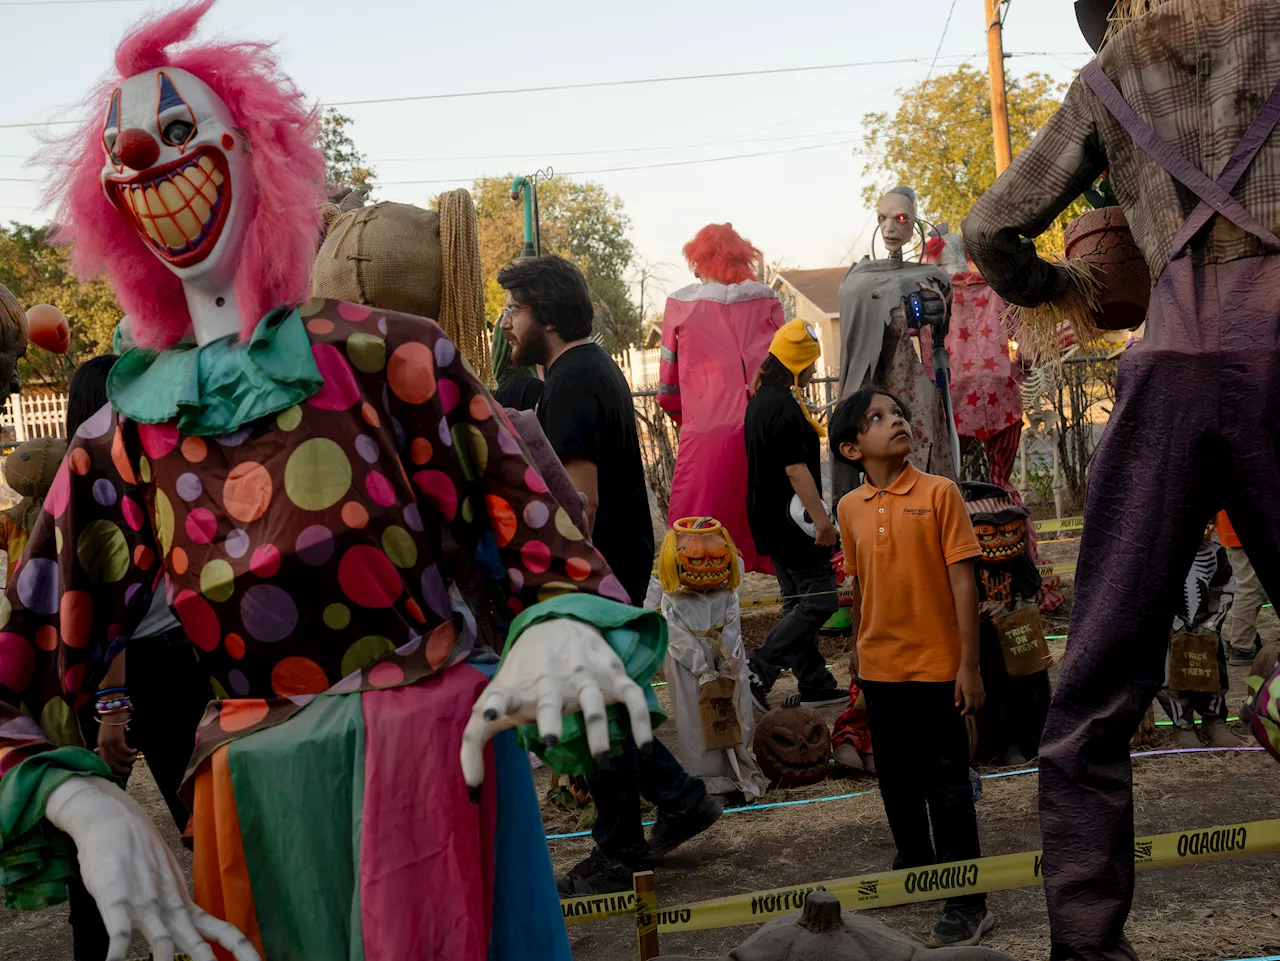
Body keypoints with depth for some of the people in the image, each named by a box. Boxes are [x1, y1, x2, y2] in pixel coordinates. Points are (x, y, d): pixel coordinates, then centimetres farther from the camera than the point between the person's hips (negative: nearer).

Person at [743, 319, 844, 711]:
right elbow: (796, 470, -23)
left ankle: (815, 683, 21)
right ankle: (758, 670, -8)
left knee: (798, 601, 15)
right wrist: (822, 520, -20)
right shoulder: (785, 409, -20)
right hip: (792, 520, -11)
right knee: (820, 601, -5)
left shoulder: (761, 400, 11)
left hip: (769, 518, 11)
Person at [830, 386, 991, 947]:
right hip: (880, 667, 5)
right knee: (897, 779, 19)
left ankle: (968, 905, 8)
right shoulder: (850, 508, 3)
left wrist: (970, 664, -12)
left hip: (936, 665, -4)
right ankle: (915, 865, 39)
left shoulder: (939, 493, -9)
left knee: (946, 784, 0)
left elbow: (962, 580, -10)